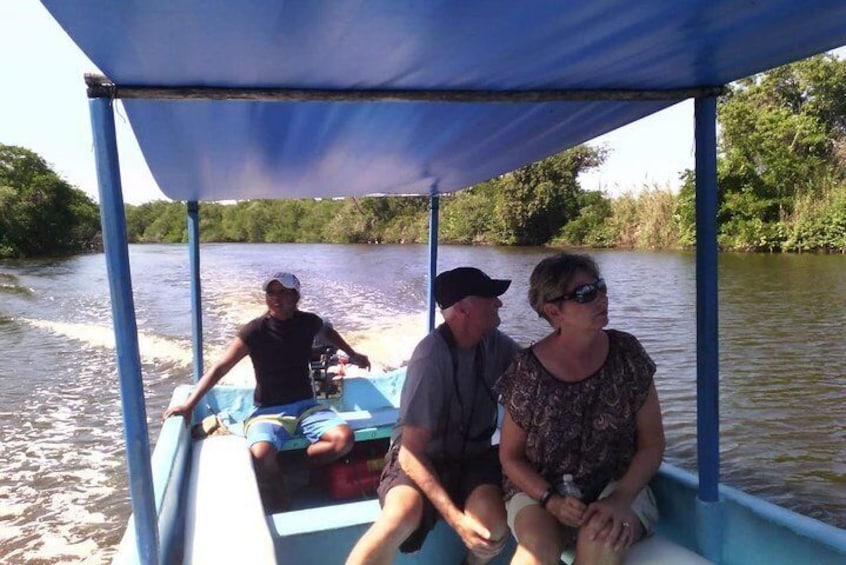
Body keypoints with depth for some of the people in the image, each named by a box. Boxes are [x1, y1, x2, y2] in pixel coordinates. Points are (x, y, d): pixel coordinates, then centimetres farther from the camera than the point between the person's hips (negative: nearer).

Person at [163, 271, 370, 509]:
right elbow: (221, 367, -11)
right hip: (268, 410, -3)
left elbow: (328, 332, 24)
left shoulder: (308, 322, -1)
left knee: (344, 439, -24)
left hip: (305, 405, 3)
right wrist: (189, 404, -17)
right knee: (261, 454, -35)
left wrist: (353, 355, 31)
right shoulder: (255, 331, -11)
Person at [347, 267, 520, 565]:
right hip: (422, 456, -5)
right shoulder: (432, 356, -22)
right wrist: (455, 517, -33)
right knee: (403, 516, -36)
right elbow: (412, 451, -24)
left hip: (473, 455, 5)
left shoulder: (492, 342, -4)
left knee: (493, 525, -26)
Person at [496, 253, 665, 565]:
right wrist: (552, 501, -18)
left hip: (618, 485, 2)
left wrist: (621, 498, -17)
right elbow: (511, 457, -2)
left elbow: (652, 444, -1)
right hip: (539, 489, -1)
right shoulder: (528, 372, -12)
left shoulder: (627, 354, -6)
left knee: (602, 538, -30)